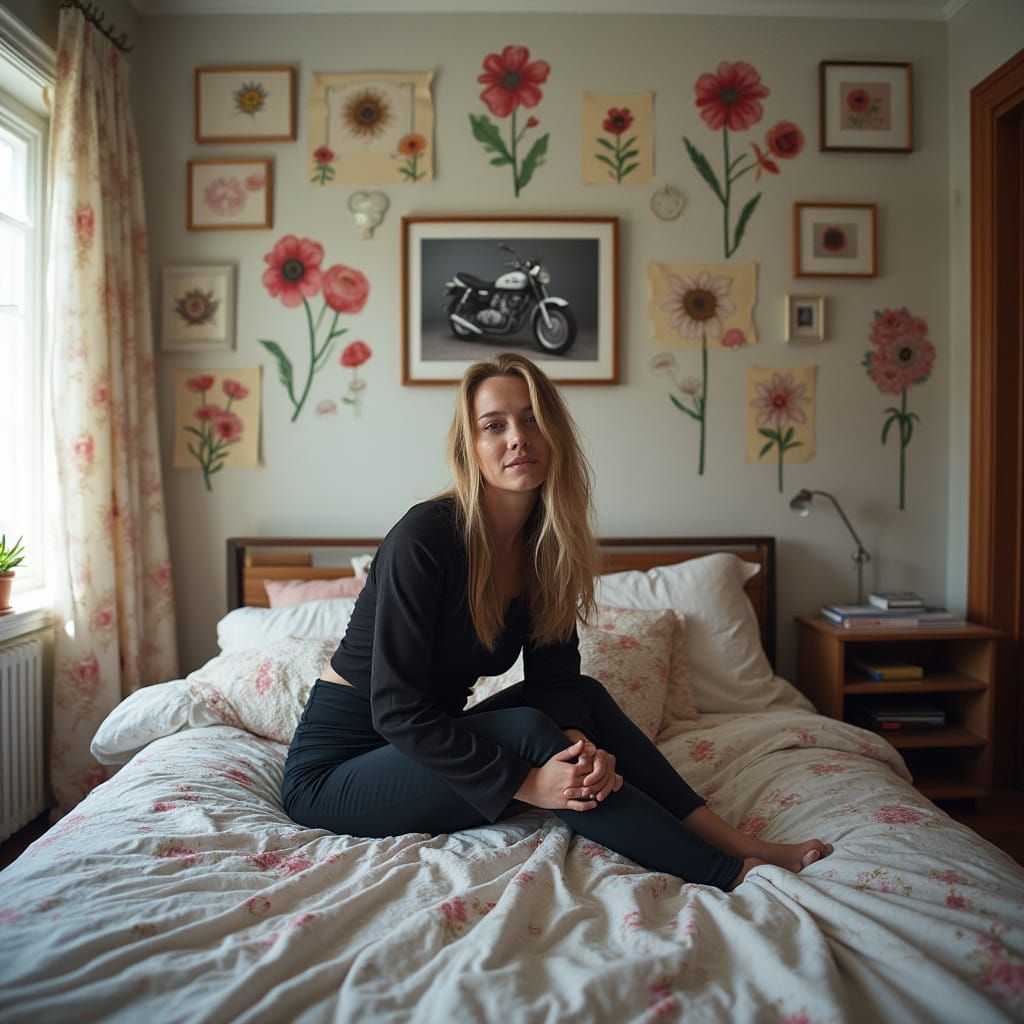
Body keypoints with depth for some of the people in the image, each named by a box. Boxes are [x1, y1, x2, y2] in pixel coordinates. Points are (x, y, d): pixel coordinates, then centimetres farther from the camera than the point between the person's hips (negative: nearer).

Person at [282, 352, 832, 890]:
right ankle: (732, 872, -21)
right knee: (527, 731, -27)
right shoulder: (425, 536, -25)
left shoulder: (547, 544, -3)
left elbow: (554, 676, -4)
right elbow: (396, 707, -26)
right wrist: (523, 782, -29)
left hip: (430, 742, 7)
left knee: (584, 695, -10)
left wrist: (580, 742, -26)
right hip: (337, 764, -6)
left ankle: (738, 840, -9)